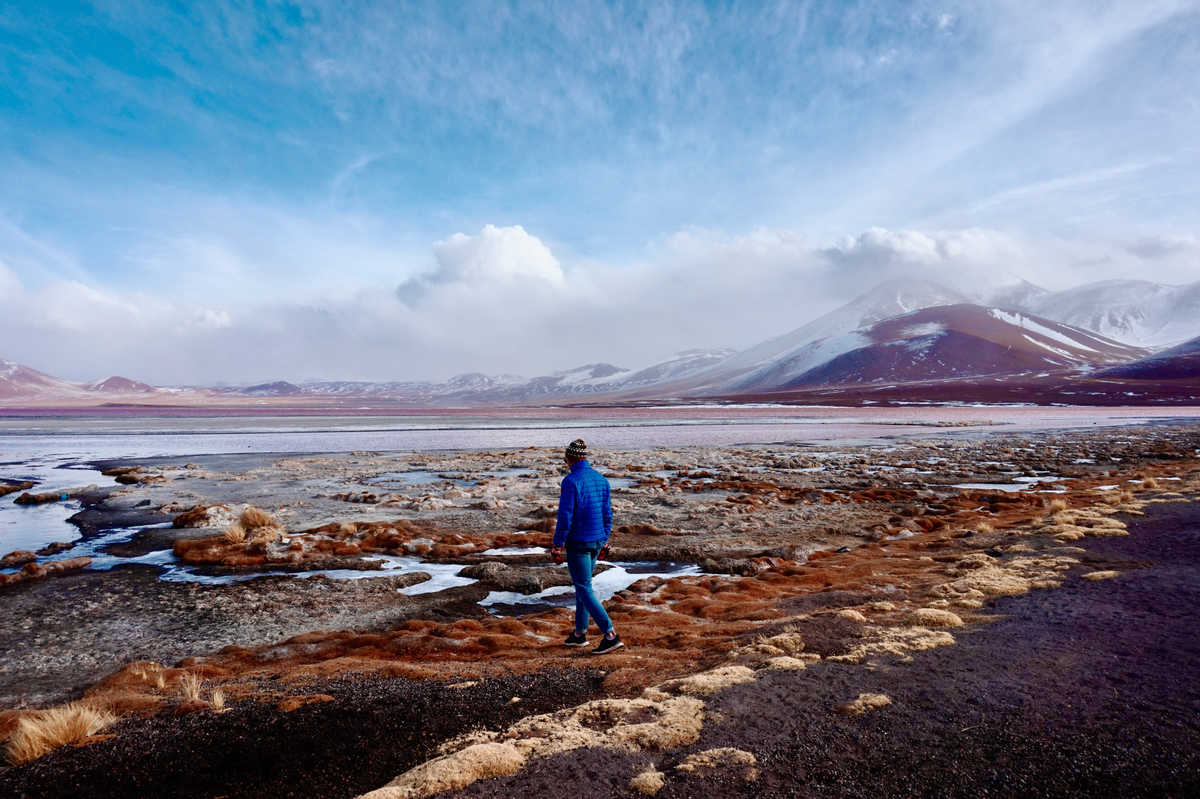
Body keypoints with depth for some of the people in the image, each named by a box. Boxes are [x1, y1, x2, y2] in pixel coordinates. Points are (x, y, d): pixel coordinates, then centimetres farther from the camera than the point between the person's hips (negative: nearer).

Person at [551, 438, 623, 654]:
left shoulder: (571, 481, -18)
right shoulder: (601, 480, 5)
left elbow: (565, 517, -19)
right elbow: (607, 514, 9)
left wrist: (556, 546, -11)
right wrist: (603, 542, 19)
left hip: (577, 543, -8)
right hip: (596, 542, 8)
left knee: (585, 590, 0)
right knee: (582, 585, 20)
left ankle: (611, 635, -5)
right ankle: (580, 633, 29)